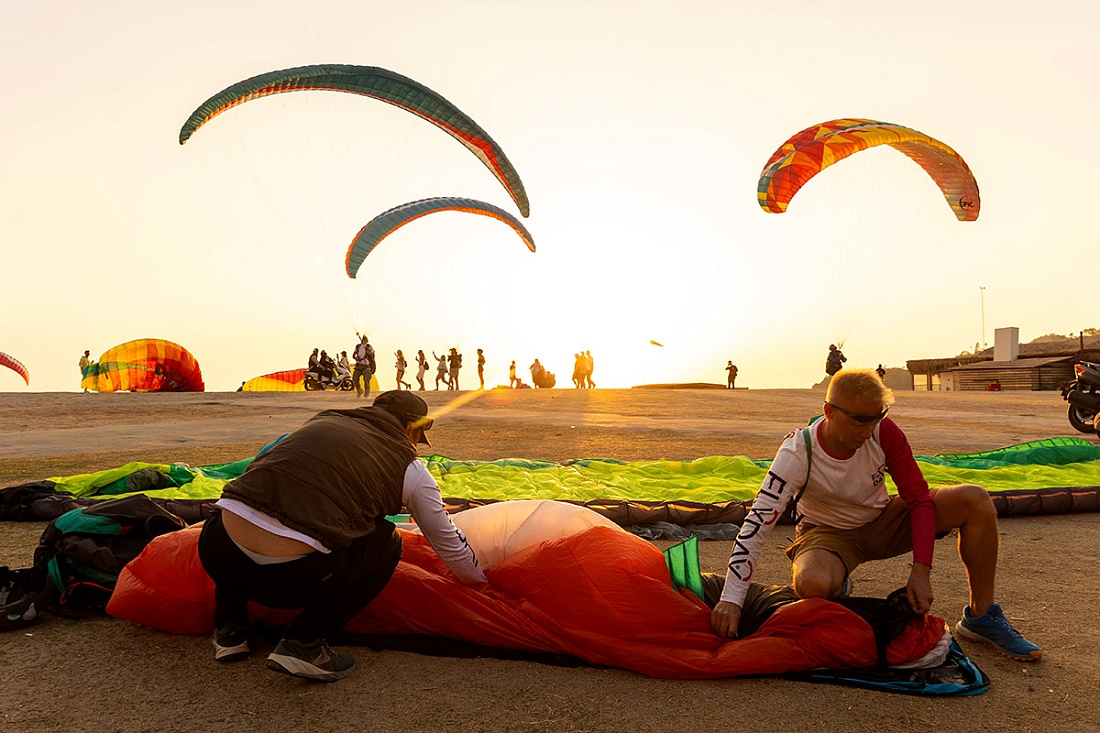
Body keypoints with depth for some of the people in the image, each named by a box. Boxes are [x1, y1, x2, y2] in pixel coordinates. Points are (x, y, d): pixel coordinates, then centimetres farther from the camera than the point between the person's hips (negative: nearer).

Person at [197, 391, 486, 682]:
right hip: (288, 575, -5)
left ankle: (229, 629, 30)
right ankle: (304, 642, 8)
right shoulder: (411, 470, 12)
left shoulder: (323, 418, 24)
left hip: (215, 553, 5)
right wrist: (484, 583, 43)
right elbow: (449, 545, 24)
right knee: (386, 542, 19)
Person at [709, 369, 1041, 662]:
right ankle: (838, 589, 3)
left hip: (882, 521, 3)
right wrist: (731, 600, -40)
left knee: (975, 500, -17)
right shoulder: (798, 453, -28)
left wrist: (921, 570, -22)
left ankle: (981, 617, -1)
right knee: (811, 584, -39)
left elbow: (919, 498, -11)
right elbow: (756, 525, -33)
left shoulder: (884, 432, -20)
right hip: (828, 533, -3)